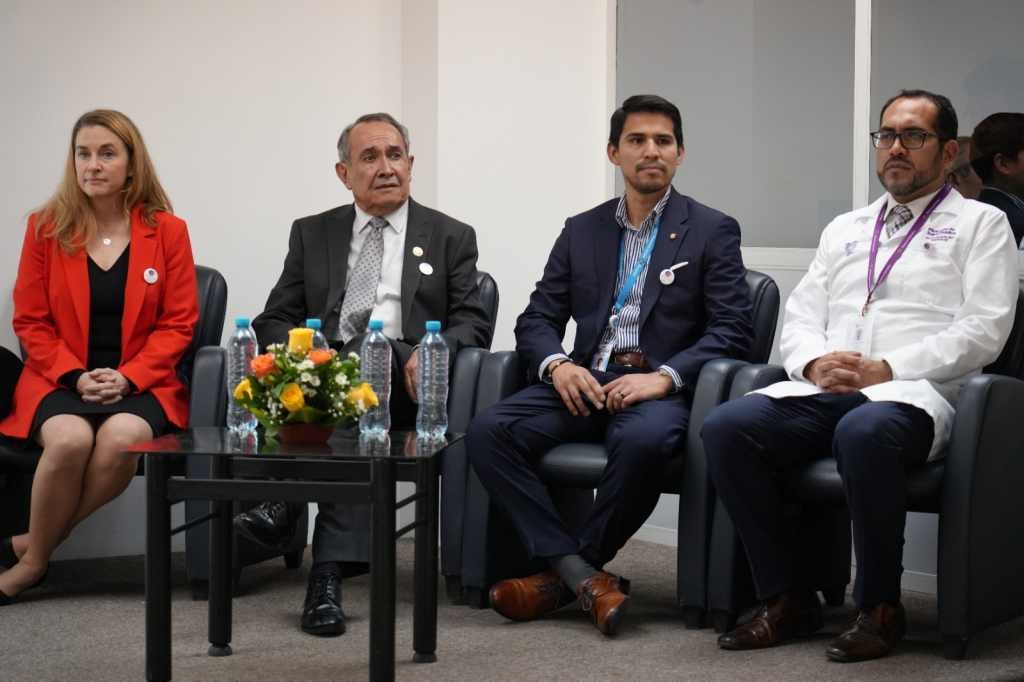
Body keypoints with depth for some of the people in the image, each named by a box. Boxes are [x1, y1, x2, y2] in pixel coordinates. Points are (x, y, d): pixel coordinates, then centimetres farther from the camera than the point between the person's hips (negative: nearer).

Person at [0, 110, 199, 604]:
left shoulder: (168, 231, 3)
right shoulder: (45, 228, 5)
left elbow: (178, 323, 2)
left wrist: (128, 377, -12)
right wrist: (76, 377, -10)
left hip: (140, 383, 0)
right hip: (60, 379, 0)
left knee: (123, 437, -34)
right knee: (70, 439, -34)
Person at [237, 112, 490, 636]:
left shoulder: (450, 238, 16)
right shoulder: (312, 234, 21)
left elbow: (474, 324, 7)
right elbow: (274, 321, 15)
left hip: (405, 386, -1)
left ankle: (289, 501, -40)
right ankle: (333, 564, -41)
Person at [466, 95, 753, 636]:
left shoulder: (712, 231, 7)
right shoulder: (582, 230, 18)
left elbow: (732, 329, -2)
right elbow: (537, 318, 14)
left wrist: (665, 377, -18)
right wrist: (556, 364, -9)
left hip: (660, 388, -4)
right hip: (584, 384, 4)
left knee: (641, 440, -39)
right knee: (487, 432, -23)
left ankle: (564, 574, -18)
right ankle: (582, 575, -25)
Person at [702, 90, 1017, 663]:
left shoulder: (980, 223, 11)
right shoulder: (845, 229, 27)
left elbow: (984, 329, -3)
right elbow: (801, 317, 20)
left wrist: (888, 369, -13)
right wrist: (814, 362, -5)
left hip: (913, 392, -5)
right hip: (824, 391, 5)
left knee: (863, 433, -41)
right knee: (727, 427, -24)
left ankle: (880, 608, -21)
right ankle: (788, 600, -13)